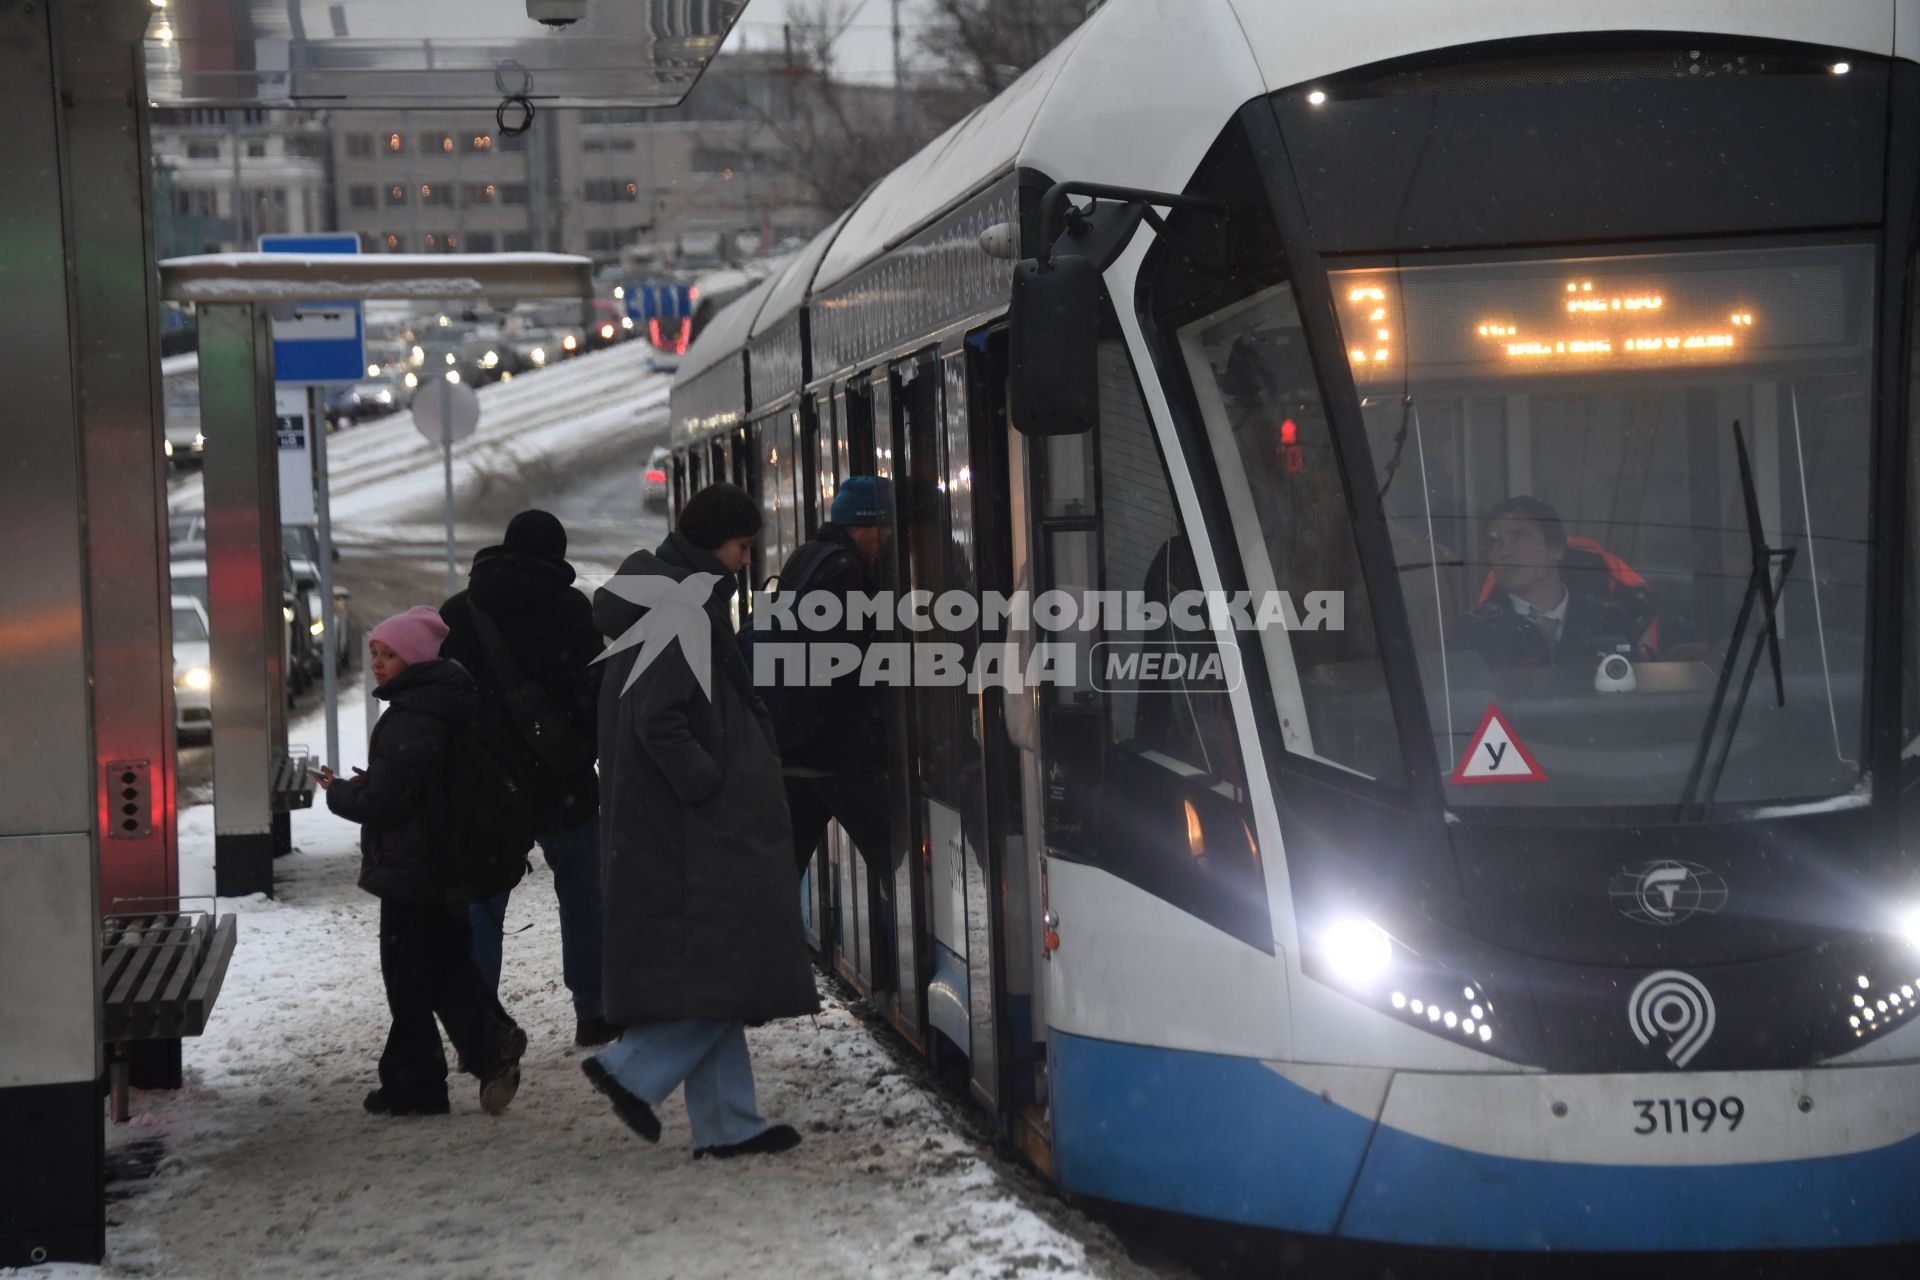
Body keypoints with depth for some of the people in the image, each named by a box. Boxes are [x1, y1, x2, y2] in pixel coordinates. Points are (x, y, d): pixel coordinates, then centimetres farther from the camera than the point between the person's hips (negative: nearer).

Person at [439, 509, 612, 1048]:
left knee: (482, 905, 6)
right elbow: (593, 689, -10)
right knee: (580, 894, 11)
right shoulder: (568, 607, -5)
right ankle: (592, 1014, 13)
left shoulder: (457, 612, 7)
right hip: (559, 781, -2)